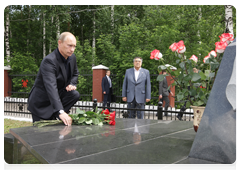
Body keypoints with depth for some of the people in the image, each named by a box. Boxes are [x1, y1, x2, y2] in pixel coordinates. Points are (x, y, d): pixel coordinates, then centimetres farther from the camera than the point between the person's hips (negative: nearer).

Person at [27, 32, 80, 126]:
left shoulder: (72, 57, -3)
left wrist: (72, 84, -8)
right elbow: (51, 87, -43)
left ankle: (55, 116, -6)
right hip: (41, 103, -7)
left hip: (58, 94, 7)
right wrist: (60, 112, -54)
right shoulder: (49, 61, -30)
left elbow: (75, 73, 18)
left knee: (75, 94, -20)